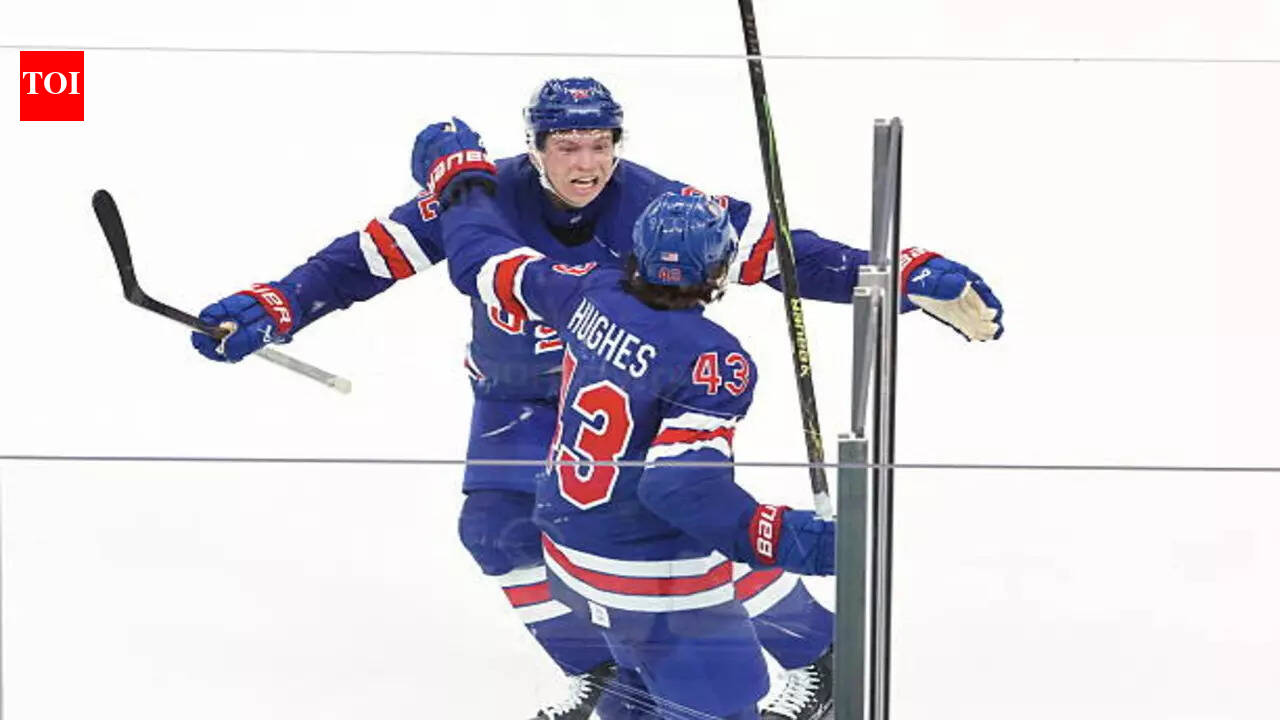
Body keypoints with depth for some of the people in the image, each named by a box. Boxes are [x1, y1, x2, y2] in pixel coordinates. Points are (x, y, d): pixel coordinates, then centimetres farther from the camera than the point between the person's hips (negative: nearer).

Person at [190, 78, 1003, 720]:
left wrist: (913, 278, -33)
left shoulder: (654, 204, -28)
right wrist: (268, 310, -32)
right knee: (500, 527, -8)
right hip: (519, 394, 2)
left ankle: (819, 654, 12)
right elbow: (368, 257, -22)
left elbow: (776, 251, -26)